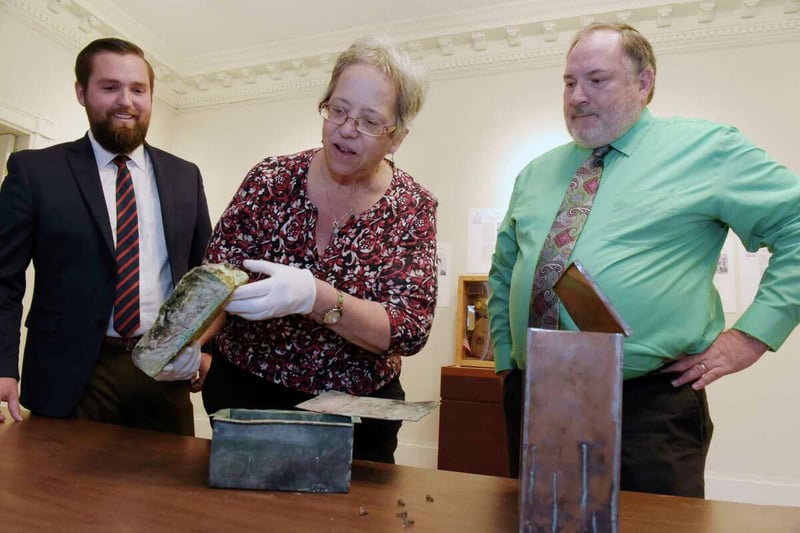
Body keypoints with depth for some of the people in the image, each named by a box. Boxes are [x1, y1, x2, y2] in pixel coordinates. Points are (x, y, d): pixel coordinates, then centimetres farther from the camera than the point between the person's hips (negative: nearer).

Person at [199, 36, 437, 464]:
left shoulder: (413, 209, -10)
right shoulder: (271, 180, -9)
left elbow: (410, 329, -19)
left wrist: (313, 296, -35)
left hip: (358, 414, 0)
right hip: (246, 396, 1)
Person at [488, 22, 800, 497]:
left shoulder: (707, 149, -1)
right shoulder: (536, 173, 13)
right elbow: (503, 271, 20)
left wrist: (751, 334, -8)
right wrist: (505, 356, 11)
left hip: (648, 405, -4)